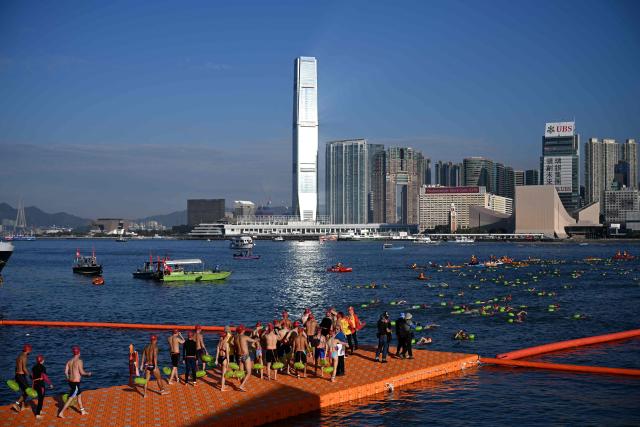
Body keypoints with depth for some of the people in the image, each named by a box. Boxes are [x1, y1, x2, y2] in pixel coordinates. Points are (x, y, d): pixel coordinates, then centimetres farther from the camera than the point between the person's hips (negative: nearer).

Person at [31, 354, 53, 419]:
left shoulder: (34, 367, 4)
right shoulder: (42, 367, -16)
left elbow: (32, 376, 11)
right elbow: (45, 377, -17)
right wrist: (50, 384, -7)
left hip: (35, 384, 7)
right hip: (41, 384, -7)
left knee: (40, 397, 25)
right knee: (40, 399, 2)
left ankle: (40, 410, 37)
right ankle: (37, 414, 2)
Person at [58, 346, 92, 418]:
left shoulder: (69, 361, 5)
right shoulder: (79, 361, -15)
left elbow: (66, 372, 1)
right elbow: (82, 373, -15)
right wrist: (88, 374, 3)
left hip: (70, 381, 8)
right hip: (76, 383, -8)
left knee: (79, 395, 23)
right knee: (71, 399, -3)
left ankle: (82, 411, 35)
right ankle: (61, 413, -5)